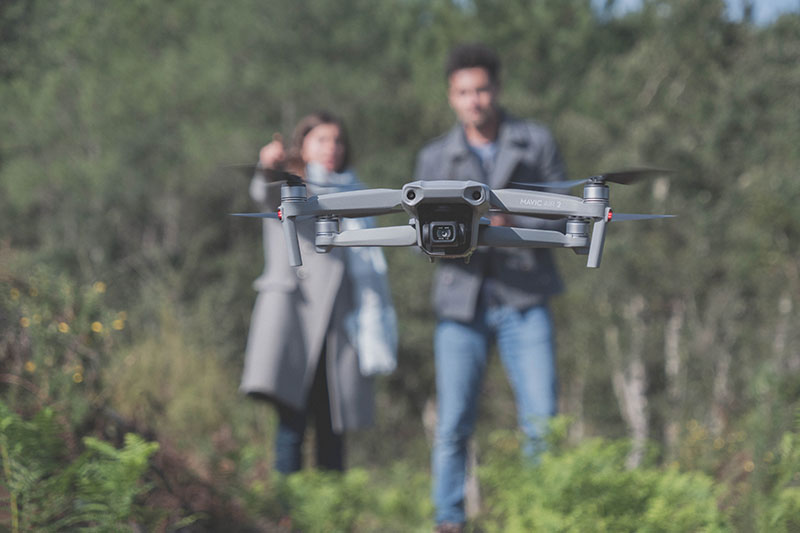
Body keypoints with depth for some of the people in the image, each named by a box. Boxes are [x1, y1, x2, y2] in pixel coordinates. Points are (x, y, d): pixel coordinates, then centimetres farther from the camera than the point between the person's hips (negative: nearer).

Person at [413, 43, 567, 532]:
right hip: (462, 305, 1)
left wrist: (513, 225, -17)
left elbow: (563, 217, 1)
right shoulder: (435, 158, 5)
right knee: (454, 423, -3)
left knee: (542, 419, -6)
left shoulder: (537, 142, 3)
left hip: (525, 303, 0)